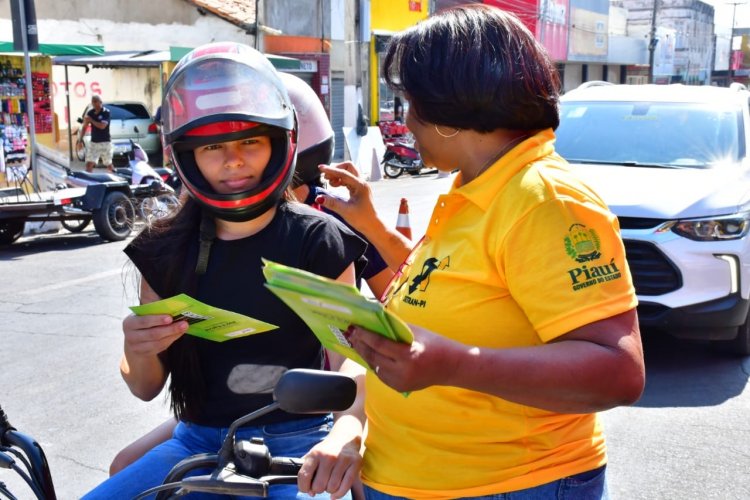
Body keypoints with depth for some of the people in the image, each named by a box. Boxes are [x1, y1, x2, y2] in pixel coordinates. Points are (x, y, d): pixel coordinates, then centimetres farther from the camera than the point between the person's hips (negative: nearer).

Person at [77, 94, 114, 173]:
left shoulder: (106, 112, -9)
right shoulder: (90, 113, 4)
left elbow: (102, 126, -21)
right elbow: (84, 127, 10)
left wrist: (91, 120, -16)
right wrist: (80, 138, 1)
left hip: (105, 142, -4)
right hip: (93, 142, 4)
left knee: (109, 165, 9)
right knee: (89, 164, -6)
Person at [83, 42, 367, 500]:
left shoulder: (318, 241, -5)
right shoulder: (167, 249, 3)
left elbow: (349, 356, -12)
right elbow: (147, 388, 8)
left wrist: (346, 433, -33)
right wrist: (138, 353, -16)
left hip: (295, 444, -3)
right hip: (198, 444, 4)